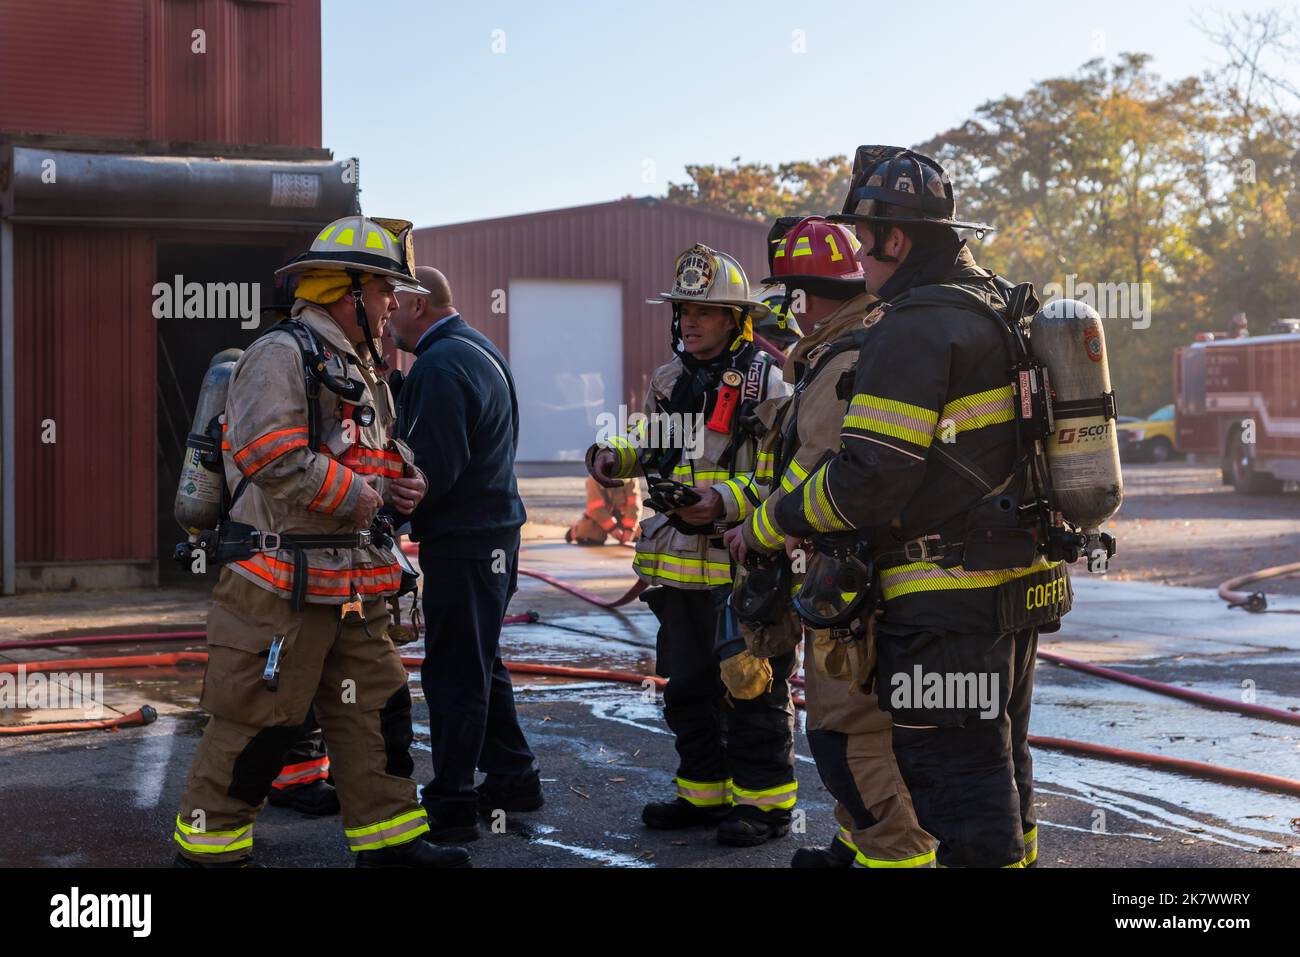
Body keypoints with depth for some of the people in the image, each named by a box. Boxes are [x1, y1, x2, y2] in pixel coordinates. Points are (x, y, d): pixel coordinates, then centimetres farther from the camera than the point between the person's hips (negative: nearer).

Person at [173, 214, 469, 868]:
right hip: (283, 584, -9)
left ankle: (388, 835, 21)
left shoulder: (361, 368, 19)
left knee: (375, 705, 12)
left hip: (354, 586, 9)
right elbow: (270, 454, -24)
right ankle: (208, 844, 11)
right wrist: (354, 494, -16)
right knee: (258, 716, -3)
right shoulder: (282, 354, -11)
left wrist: (401, 481, 9)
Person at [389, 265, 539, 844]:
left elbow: (433, 470, -23)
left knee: (454, 672, -3)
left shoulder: (441, 366, -17)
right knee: (479, 662, 19)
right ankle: (511, 777, 28)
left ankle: (450, 805, 4)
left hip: (462, 543, -10)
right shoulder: (479, 350, 16)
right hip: (494, 530, 10)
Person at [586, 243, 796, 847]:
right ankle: (704, 792, 29)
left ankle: (764, 801, 14)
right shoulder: (668, 381, 13)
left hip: (742, 566, -7)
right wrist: (617, 458, 7)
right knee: (687, 688, 15)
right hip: (679, 564, 8)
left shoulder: (765, 383, -10)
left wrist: (726, 502, -26)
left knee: (751, 690, 1)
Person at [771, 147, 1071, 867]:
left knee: (956, 782, -2)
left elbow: (869, 478, -21)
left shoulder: (914, 327, -16)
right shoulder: (1000, 309, 14)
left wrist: (770, 524, -9)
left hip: (947, 598, -10)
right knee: (1001, 764, 20)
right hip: (1019, 584, 10)